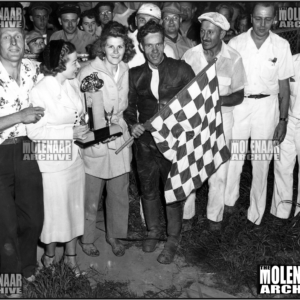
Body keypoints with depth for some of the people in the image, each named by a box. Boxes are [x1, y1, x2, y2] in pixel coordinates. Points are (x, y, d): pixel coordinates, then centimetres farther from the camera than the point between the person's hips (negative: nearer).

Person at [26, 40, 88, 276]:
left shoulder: (74, 84, 1)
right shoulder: (39, 92, -18)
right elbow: (34, 131, -18)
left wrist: (82, 131, -4)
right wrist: (71, 132, -20)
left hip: (75, 156, 6)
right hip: (53, 161, -6)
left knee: (76, 206, 15)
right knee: (55, 210, 9)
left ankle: (70, 254, 35)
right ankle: (49, 255, 35)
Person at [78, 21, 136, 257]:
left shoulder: (127, 71, 2)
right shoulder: (88, 73, -13)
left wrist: (115, 118, 5)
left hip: (119, 140, 4)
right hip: (94, 143, -4)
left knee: (120, 194, 14)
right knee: (91, 197, 8)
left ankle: (115, 235, 35)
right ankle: (87, 238, 31)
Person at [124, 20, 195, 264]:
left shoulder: (181, 69, -3)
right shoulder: (135, 74, 6)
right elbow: (129, 105, 13)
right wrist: (132, 123, -4)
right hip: (145, 141, 3)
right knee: (148, 189, 15)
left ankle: (173, 241, 23)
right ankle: (153, 231, 38)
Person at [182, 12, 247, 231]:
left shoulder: (233, 58, -10)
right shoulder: (190, 55, -7)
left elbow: (239, 96, -5)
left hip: (221, 117, -1)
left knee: (219, 171, 5)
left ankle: (215, 215, 26)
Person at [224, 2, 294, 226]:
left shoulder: (281, 46, -2)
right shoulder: (236, 43, -3)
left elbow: (284, 85, 3)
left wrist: (283, 120, 0)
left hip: (267, 105, 0)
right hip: (238, 104, 0)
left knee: (262, 161, 7)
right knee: (232, 156, 3)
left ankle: (256, 213, 21)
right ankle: (229, 200, 26)